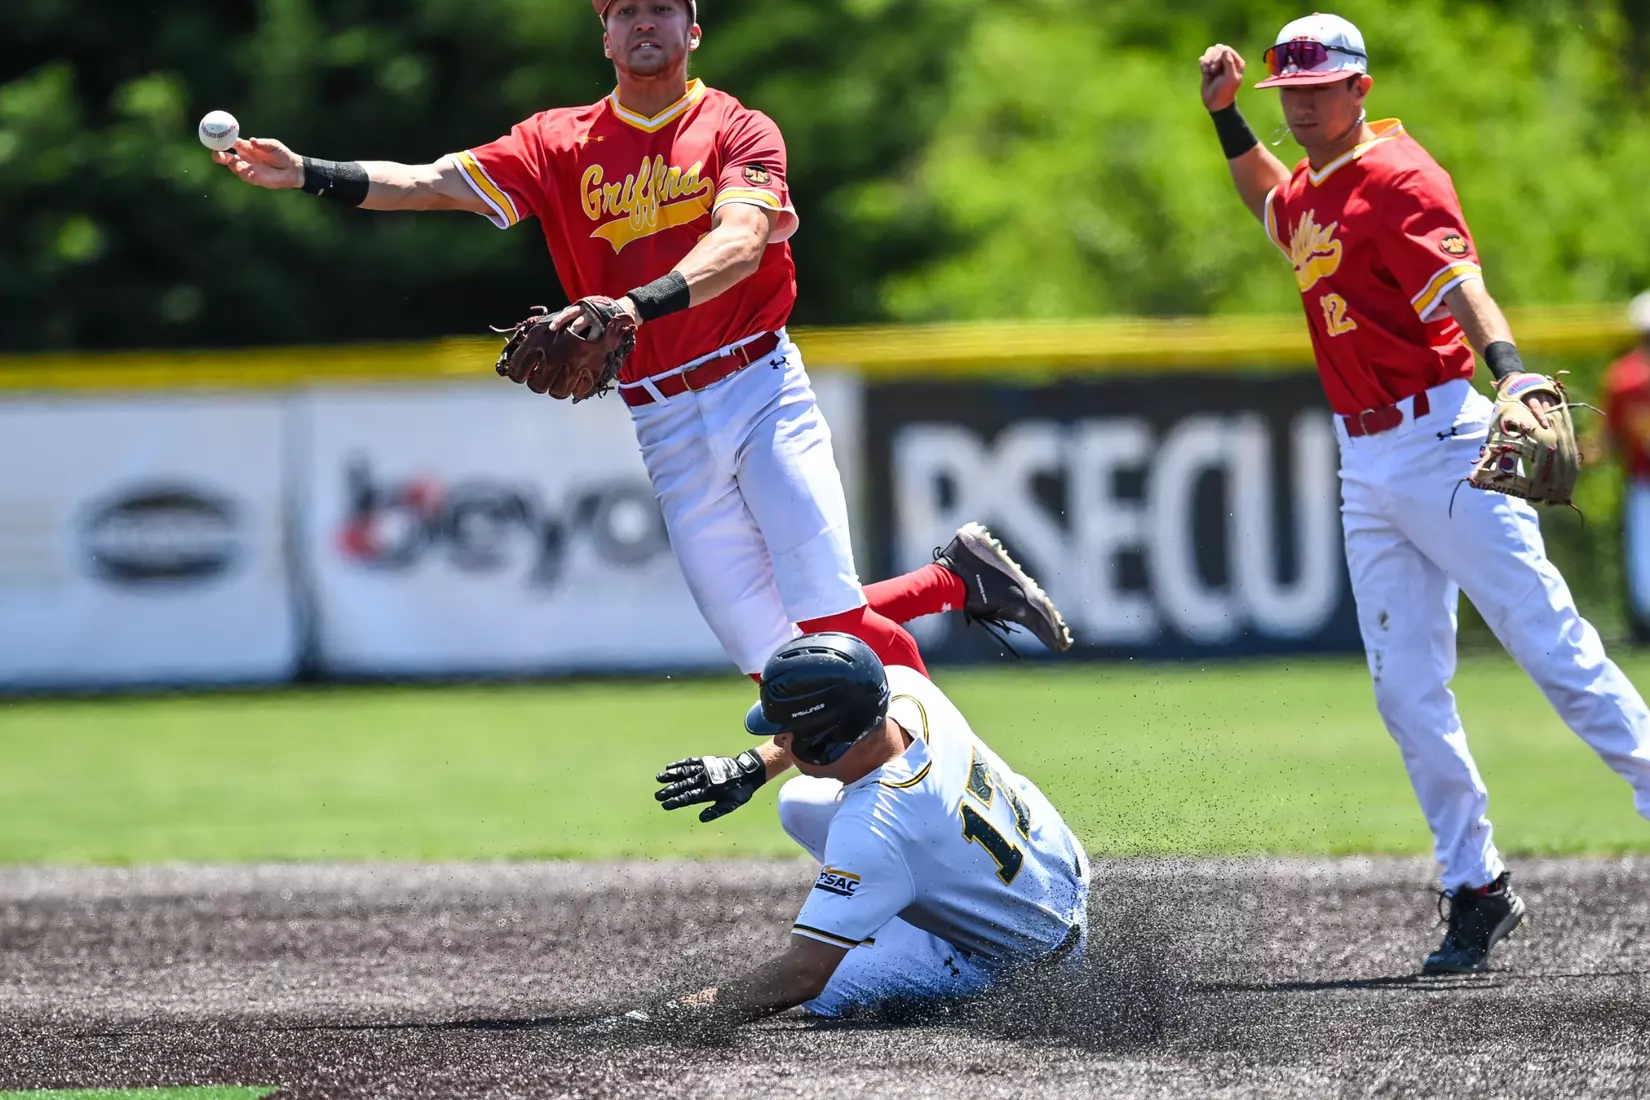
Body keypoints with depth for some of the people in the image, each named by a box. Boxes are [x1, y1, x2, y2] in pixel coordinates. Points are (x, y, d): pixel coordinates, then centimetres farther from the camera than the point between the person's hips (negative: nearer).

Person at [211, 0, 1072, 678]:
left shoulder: (740, 132, 0)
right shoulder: (561, 143, 9)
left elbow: (740, 244, -19)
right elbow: (435, 183, -2)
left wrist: (638, 304, -37)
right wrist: (309, 175, -18)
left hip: (760, 391, -3)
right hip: (665, 428, 3)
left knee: (830, 620, -17)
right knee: (768, 655, 0)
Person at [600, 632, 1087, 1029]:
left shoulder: (871, 830, -40)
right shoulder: (906, 688, -19)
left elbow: (802, 976, -38)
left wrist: (666, 1016, -37)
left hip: (1024, 954, -8)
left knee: (828, 990, -22)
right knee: (800, 804, 2)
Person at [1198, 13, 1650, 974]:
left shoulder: (1397, 179, -11)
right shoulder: (1311, 190, 15)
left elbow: (1461, 287, -27)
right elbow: (1271, 205, 41)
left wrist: (1511, 372, -45)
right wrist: (1226, 117, 26)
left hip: (1438, 443, -8)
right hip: (1365, 469, 8)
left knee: (1551, 645, -11)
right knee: (1409, 693, 4)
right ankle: (1476, 889, 9)